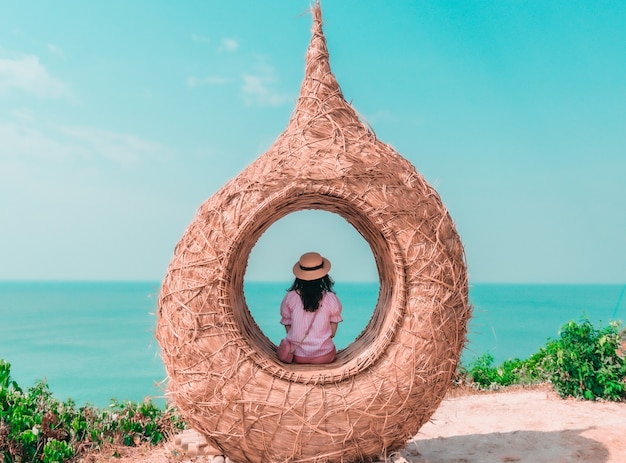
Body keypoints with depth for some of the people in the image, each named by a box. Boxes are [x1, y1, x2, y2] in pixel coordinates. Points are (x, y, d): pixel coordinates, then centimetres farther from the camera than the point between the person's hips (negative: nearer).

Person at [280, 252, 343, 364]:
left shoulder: (289, 298, -8)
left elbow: (288, 329, 0)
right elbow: (332, 333, -2)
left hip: (296, 356, 0)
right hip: (324, 357, 0)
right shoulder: (331, 299, -11)